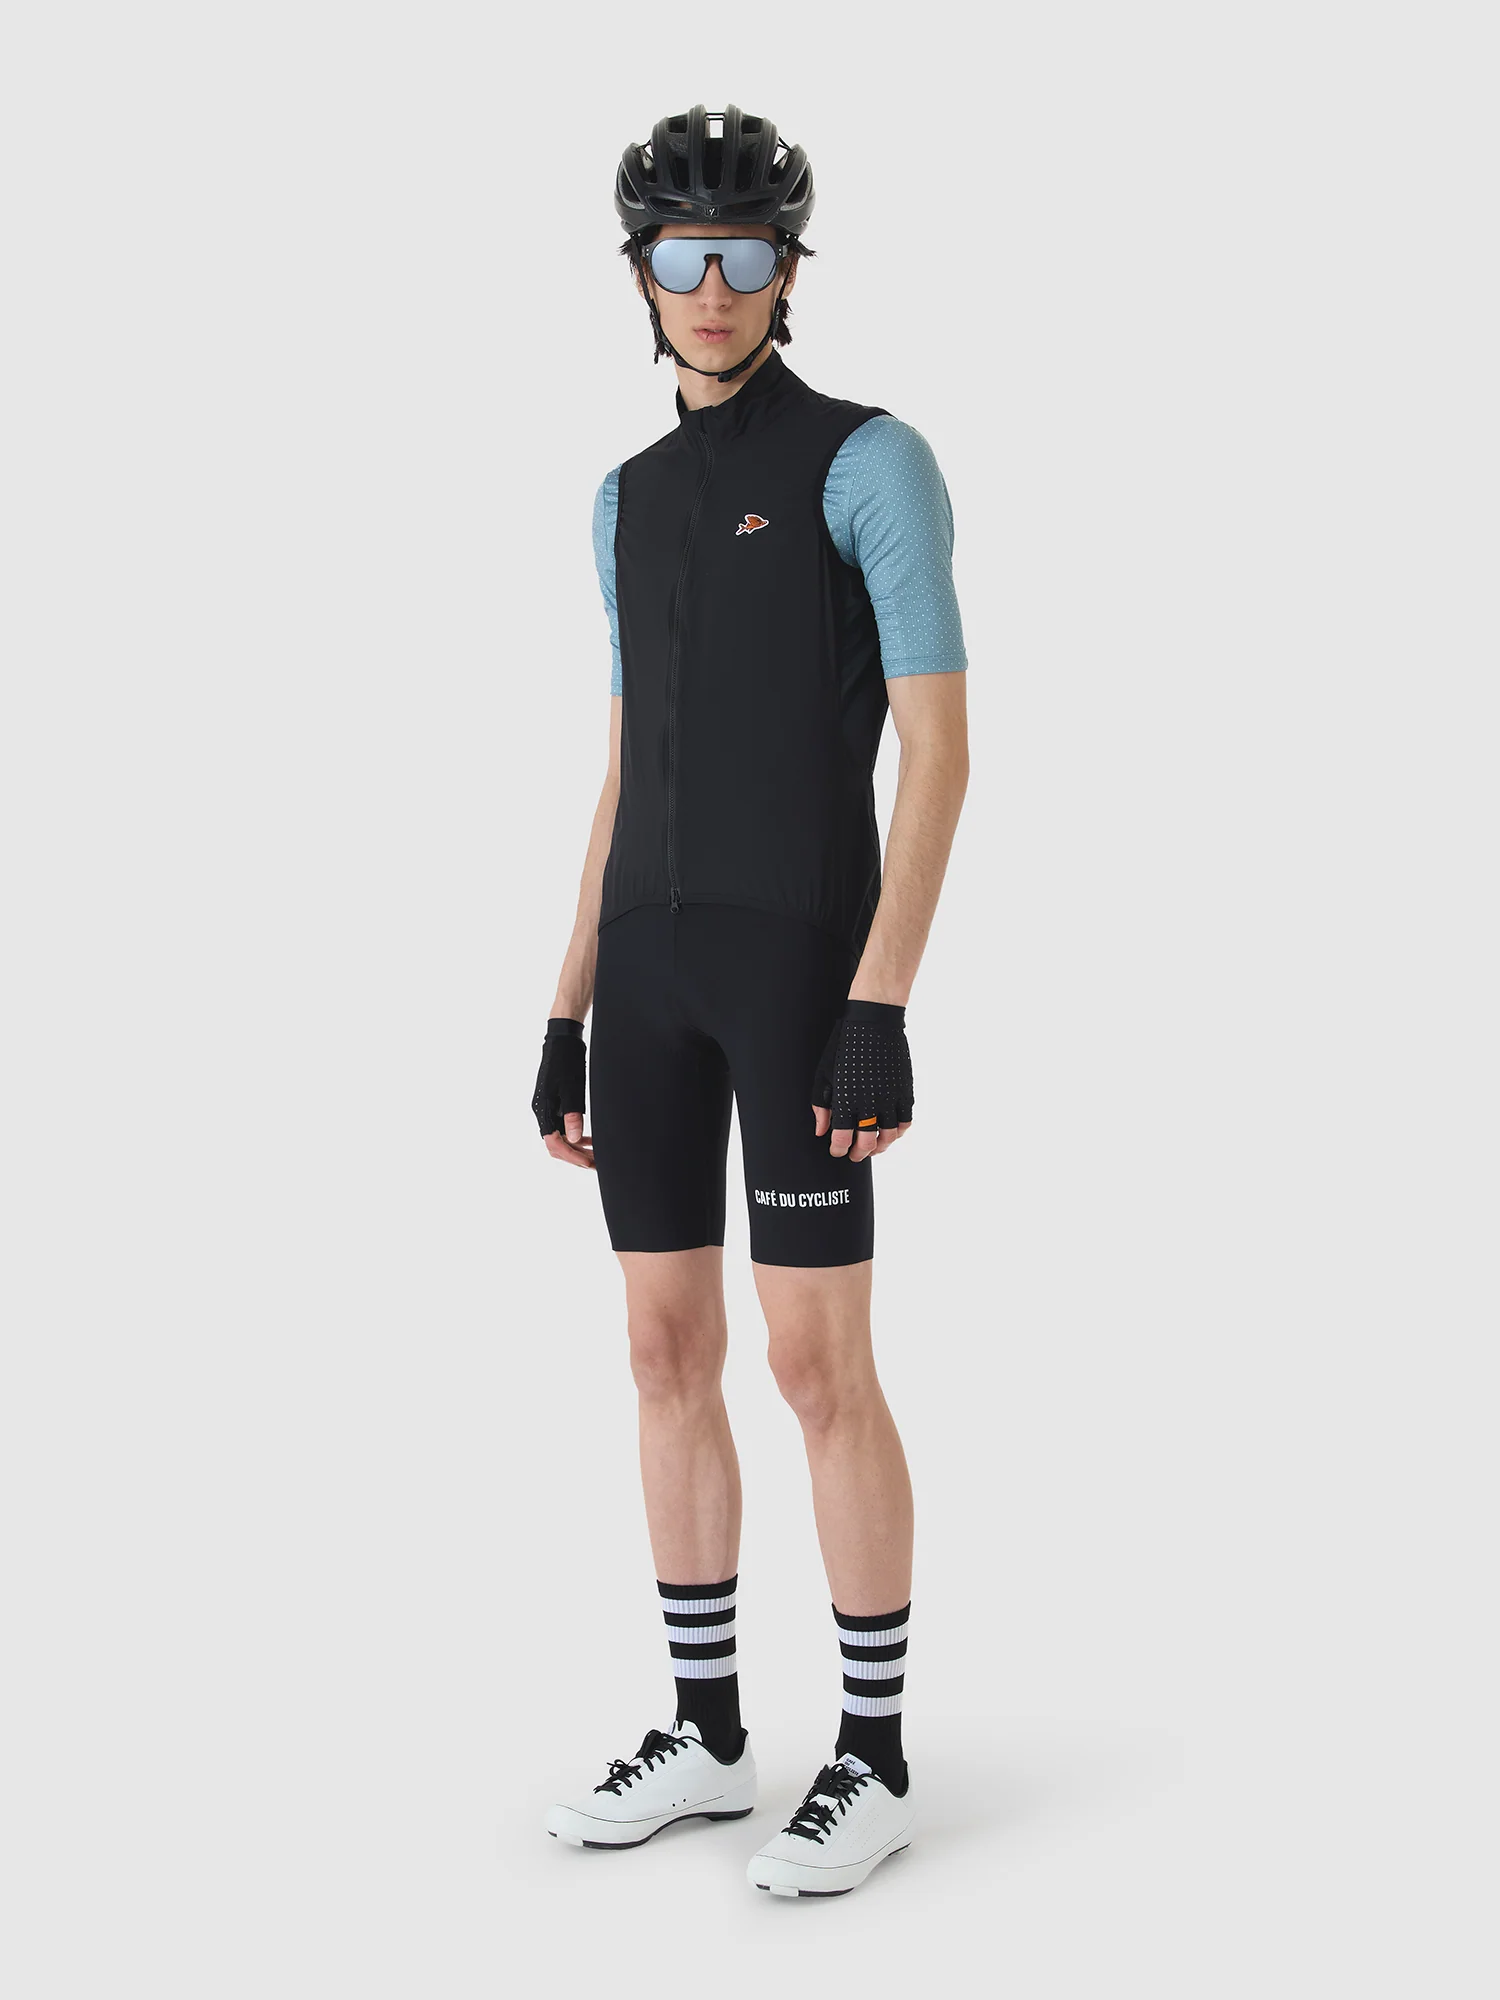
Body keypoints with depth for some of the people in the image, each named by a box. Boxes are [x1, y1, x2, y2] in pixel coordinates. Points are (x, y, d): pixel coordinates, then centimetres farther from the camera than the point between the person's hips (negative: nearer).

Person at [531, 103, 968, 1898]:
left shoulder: (878, 461, -6)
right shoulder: (634, 503, 17)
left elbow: (940, 750, -12)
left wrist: (880, 1008, -20)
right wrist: (567, 1019, 13)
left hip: (805, 946, -7)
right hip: (656, 958, 7)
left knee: (819, 1365, -6)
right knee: (667, 1352, 7)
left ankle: (873, 1758, 8)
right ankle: (707, 1733, 19)